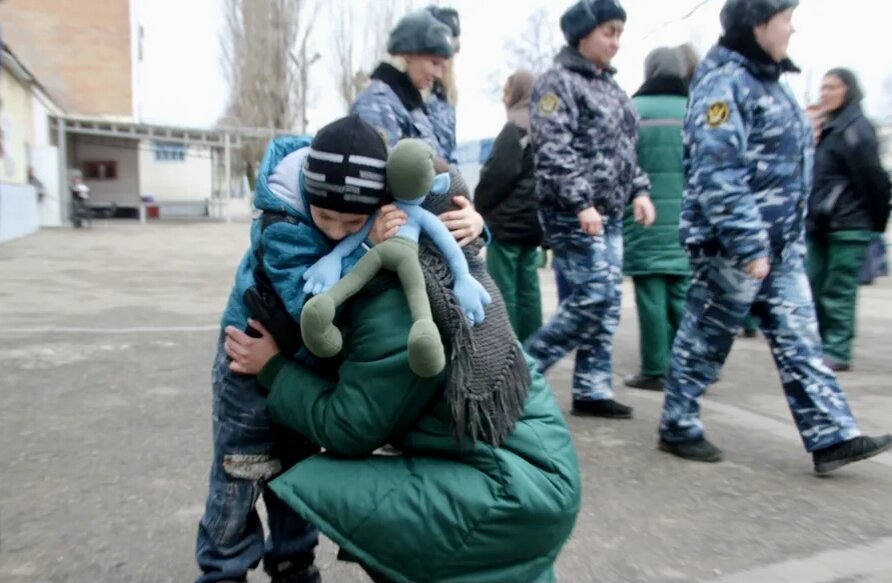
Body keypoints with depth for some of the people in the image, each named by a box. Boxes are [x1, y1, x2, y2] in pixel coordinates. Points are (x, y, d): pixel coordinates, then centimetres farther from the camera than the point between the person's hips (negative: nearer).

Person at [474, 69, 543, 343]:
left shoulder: (516, 128, -12)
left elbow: (498, 173, -17)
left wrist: (480, 205, -3)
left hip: (508, 221, -9)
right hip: (531, 220, 9)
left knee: (502, 289, -3)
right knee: (528, 288, 12)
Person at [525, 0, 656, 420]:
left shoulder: (609, 86, 19)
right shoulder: (558, 82, -7)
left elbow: (625, 150, 23)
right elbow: (552, 153, -17)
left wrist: (639, 190, 9)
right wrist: (580, 203, -23)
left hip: (609, 214, 9)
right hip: (573, 214, -9)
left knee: (608, 302, 7)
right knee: (593, 297, -12)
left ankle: (592, 389, 15)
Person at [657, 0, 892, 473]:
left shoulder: (766, 81, 17)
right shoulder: (723, 82, -14)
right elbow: (718, 174, -24)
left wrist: (788, 237, 20)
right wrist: (747, 245, -26)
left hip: (781, 247, 10)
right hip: (732, 246, -9)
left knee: (799, 340, 8)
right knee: (705, 337, 3)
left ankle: (832, 436, 14)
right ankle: (677, 427, 19)